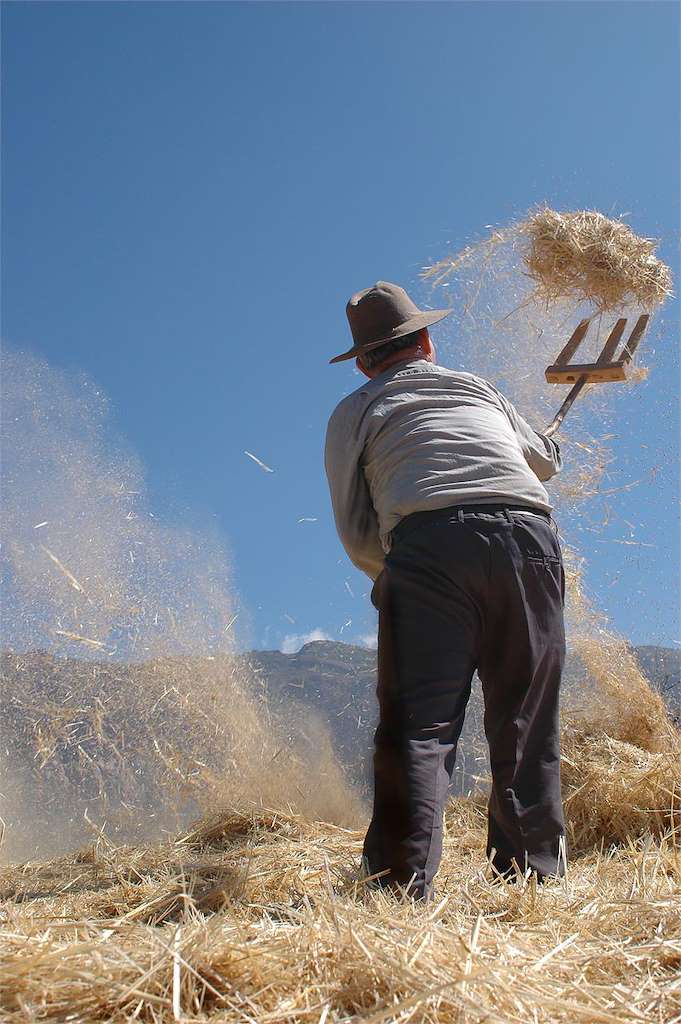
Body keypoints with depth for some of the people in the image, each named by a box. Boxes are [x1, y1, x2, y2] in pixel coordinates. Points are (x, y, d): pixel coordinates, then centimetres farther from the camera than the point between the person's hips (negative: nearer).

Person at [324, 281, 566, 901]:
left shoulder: (354, 413, 21)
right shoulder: (476, 386, 30)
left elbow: (358, 537, 13)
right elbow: (547, 462, 43)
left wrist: (394, 579, 30)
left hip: (426, 544, -2)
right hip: (528, 535, 3)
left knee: (418, 726, -5)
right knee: (526, 729, 10)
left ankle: (404, 890, -15)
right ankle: (533, 880, 11)